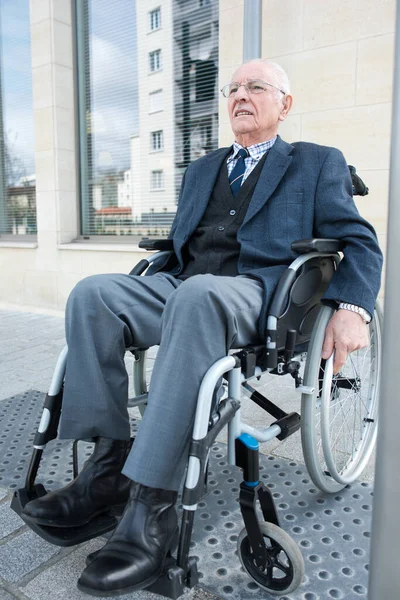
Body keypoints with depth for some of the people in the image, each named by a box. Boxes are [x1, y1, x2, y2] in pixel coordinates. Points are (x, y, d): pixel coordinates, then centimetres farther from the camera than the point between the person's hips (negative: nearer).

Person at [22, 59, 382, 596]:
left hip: (258, 292, -5)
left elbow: (359, 243, 7)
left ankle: (152, 507, -33)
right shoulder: (200, 170, 30)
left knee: (196, 296, -38)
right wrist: (143, 293, 14)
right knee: (92, 294, -20)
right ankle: (108, 463, -17)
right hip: (184, 286, 6)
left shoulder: (318, 164, 16)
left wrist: (352, 309, -12)